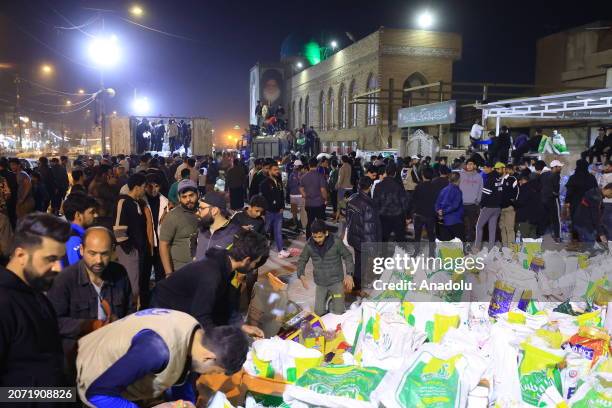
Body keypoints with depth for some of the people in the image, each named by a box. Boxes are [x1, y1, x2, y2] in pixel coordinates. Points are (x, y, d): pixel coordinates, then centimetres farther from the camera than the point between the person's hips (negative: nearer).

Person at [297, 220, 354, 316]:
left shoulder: (336, 242, -19)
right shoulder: (309, 245, -12)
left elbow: (347, 256, -7)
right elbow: (302, 260, 0)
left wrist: (349, 274, -17)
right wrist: (301, 275, -17)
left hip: (336, 281, -2)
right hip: (320, 284, 2)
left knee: (338, 312, -1)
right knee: (319, 312, 6)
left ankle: (334, 299, 30)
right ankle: (328, 297, 35)